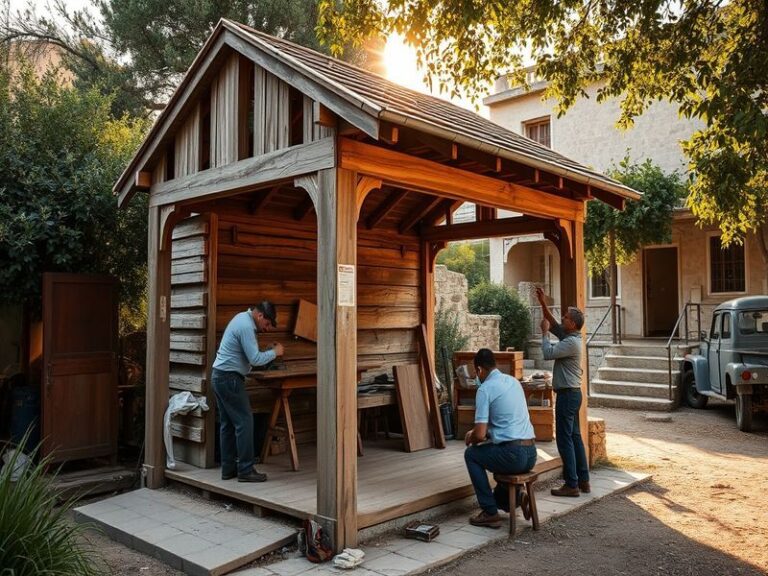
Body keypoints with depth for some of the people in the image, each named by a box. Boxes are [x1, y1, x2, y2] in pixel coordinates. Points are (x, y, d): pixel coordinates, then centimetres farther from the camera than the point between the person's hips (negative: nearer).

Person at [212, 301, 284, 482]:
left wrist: (270, 350, 8)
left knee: (228, 424, 13)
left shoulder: (242, 318, 13)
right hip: (230, 378, -11)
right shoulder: (246, 326, -18)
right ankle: (245, 470, -3)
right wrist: (275, 352, -6)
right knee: (244, 421, -6)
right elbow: (255, 359, -20)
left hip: (219, 376, 11)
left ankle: (228, 468, 18)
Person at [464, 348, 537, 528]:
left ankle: (490, 512, 13)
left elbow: (480, 434, -13)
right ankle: (513, 497, 13)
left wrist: (471, 439, 11)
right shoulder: (513, 381, 14)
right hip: (531, 454, 8)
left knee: (471, 454, 17)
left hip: (513, 455, -8)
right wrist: (476, 431, 31)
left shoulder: (485, 389, -10)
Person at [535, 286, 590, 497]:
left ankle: (571, 485, -2)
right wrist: (543, 303, 11)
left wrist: (544, 332, -11)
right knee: (575, 437, 13)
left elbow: (548, 353, -23)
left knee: (564, 439, -6)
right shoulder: (569, 336, 10)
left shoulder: (571, 342, -18)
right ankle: (583, 481, 18)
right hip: (571, 393, 10)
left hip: (567, 394, -10)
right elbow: (552, 322, 20)